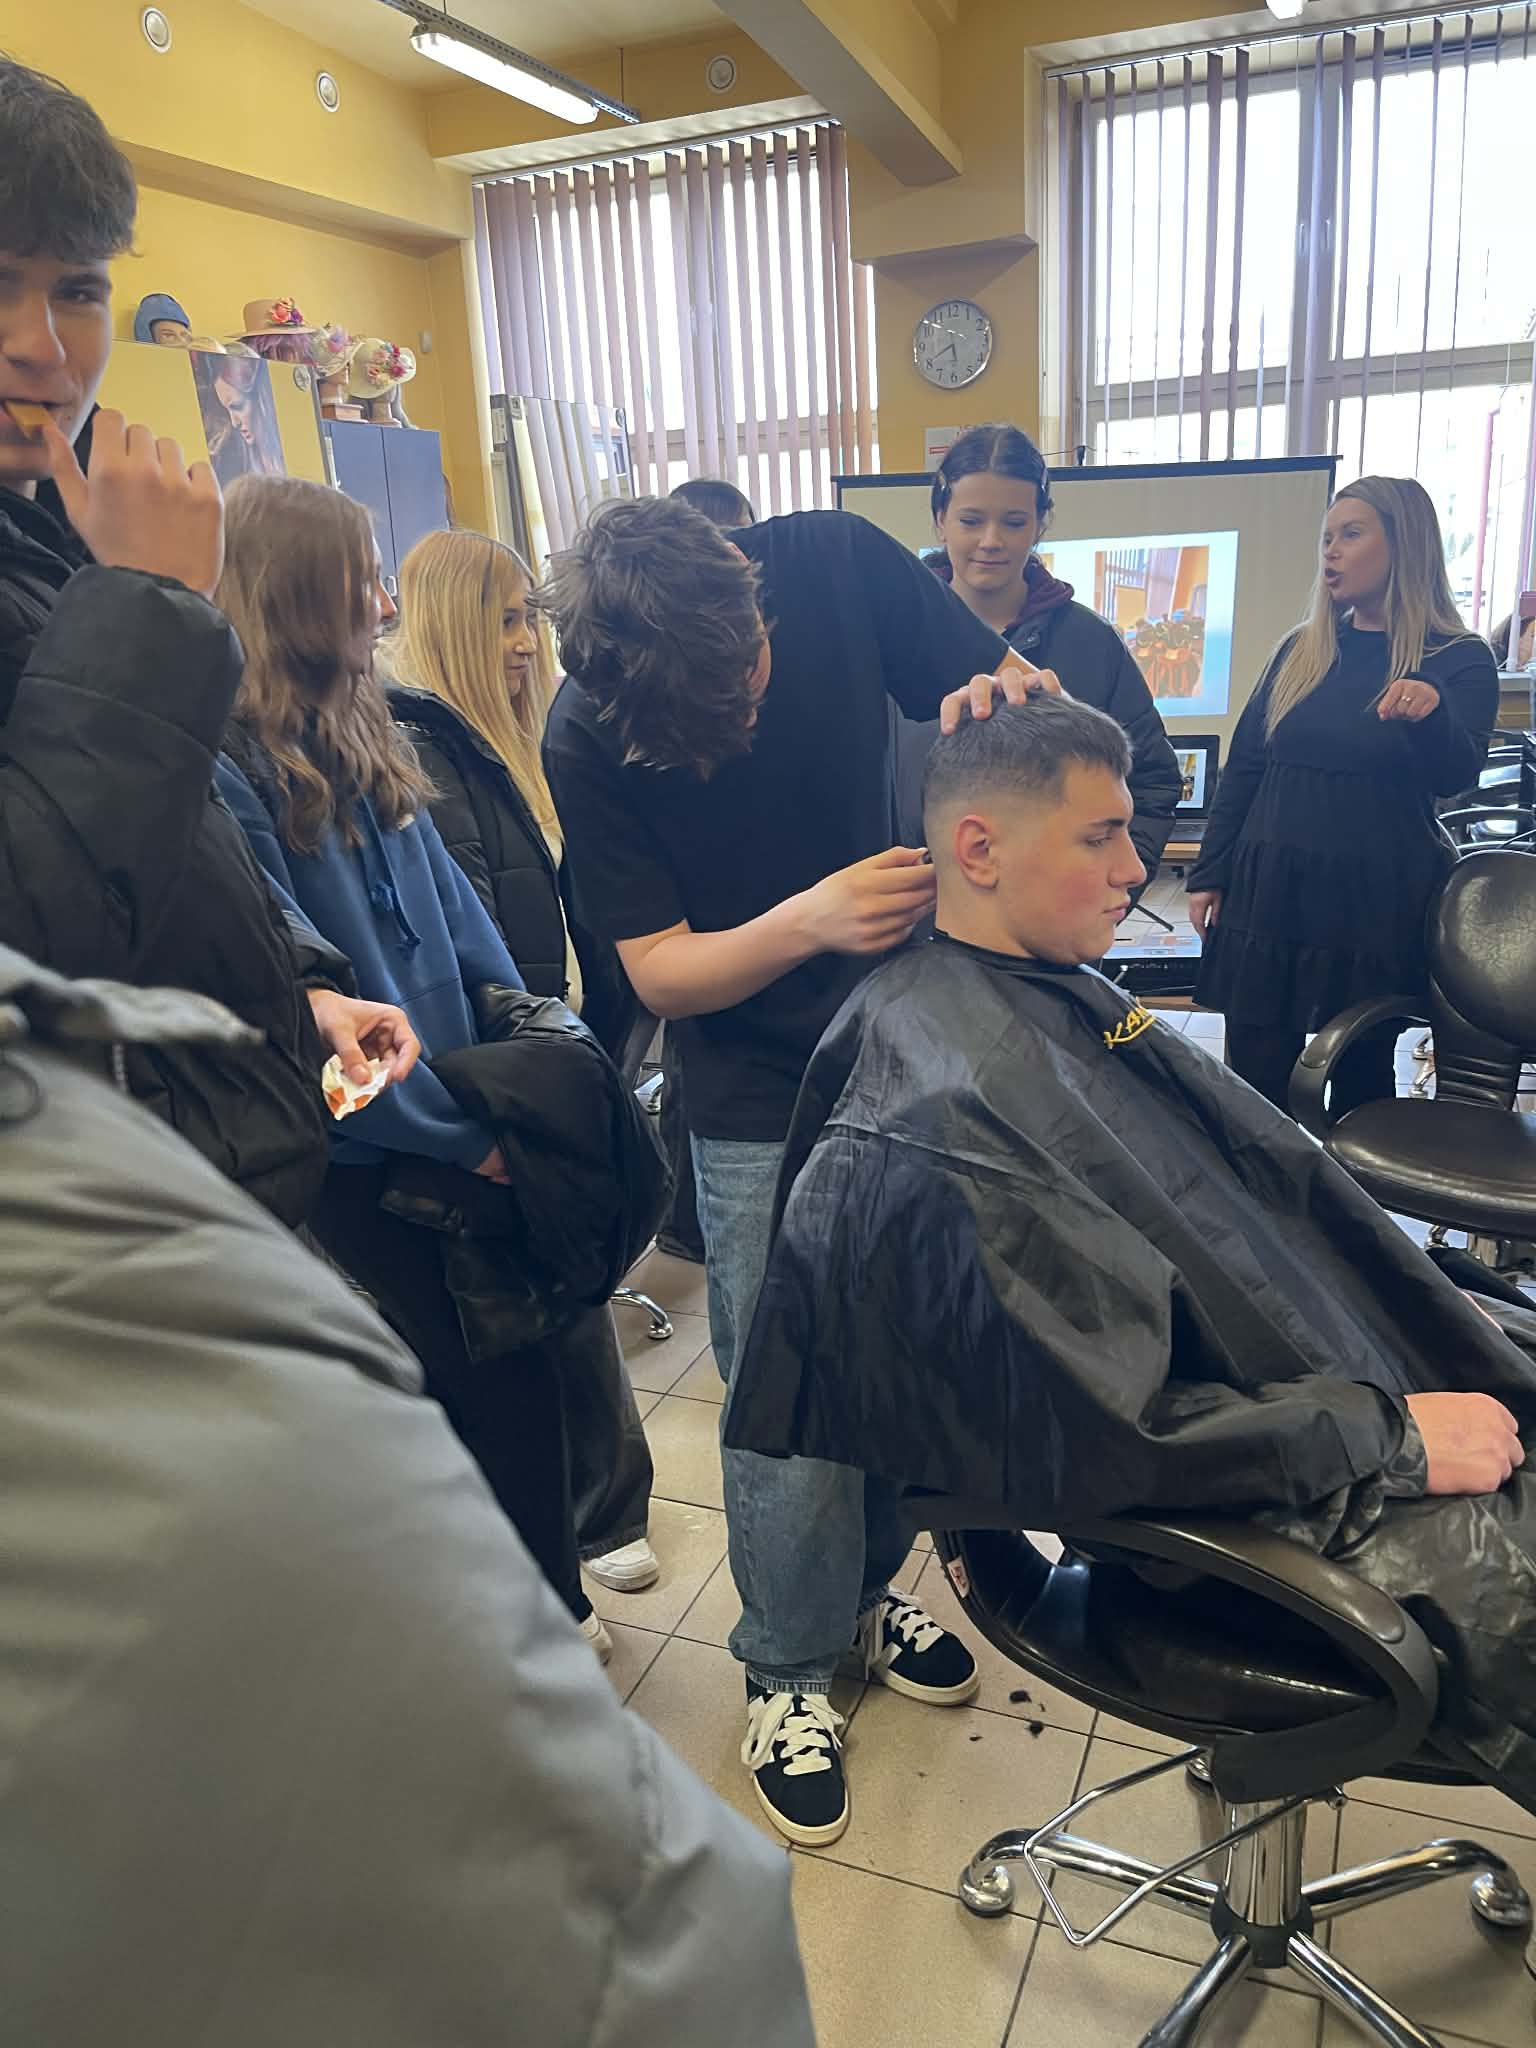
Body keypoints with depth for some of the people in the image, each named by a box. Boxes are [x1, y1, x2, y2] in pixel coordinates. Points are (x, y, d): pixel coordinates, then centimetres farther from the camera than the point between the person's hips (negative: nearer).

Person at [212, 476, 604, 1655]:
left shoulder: (363, 740, 8)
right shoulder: (224, 771, -18)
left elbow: (457, 914, 9)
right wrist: (462, 1131, -17)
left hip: (467, 1132, 6)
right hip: (354, 1169, -6)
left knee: (516, 1367, 14)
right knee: (430, 1400, 11)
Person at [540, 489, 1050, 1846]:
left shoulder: (836, 564, -15)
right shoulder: (590, 742, -18)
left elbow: (1027, 692, -4)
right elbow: (661, 975, -16)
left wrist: (1009, 702, -28)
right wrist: (810, 920, -33)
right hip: (761, 1101, -3)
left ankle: (870, 1582, 43)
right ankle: (790, 1668, 30)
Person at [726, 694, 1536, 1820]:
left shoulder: (1061, 994, 1)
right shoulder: (940, 1118, -28)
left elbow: (1266, 1170, 9)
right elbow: (1108, 1431, -28)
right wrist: (1392, 1433, -20)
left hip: (1306, 1366, 9)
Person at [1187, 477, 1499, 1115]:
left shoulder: (1458, 659, -1)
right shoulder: (1301, 650, 10)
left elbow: (1454, 777, -16)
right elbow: (1242, 768, 10)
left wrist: (1430, 715, -37)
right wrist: (1209, 875, 4)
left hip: (1376, 903, -3)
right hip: (1269, 893, 3)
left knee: (1362, 1074, 8)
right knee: (1254, 1078, 4)